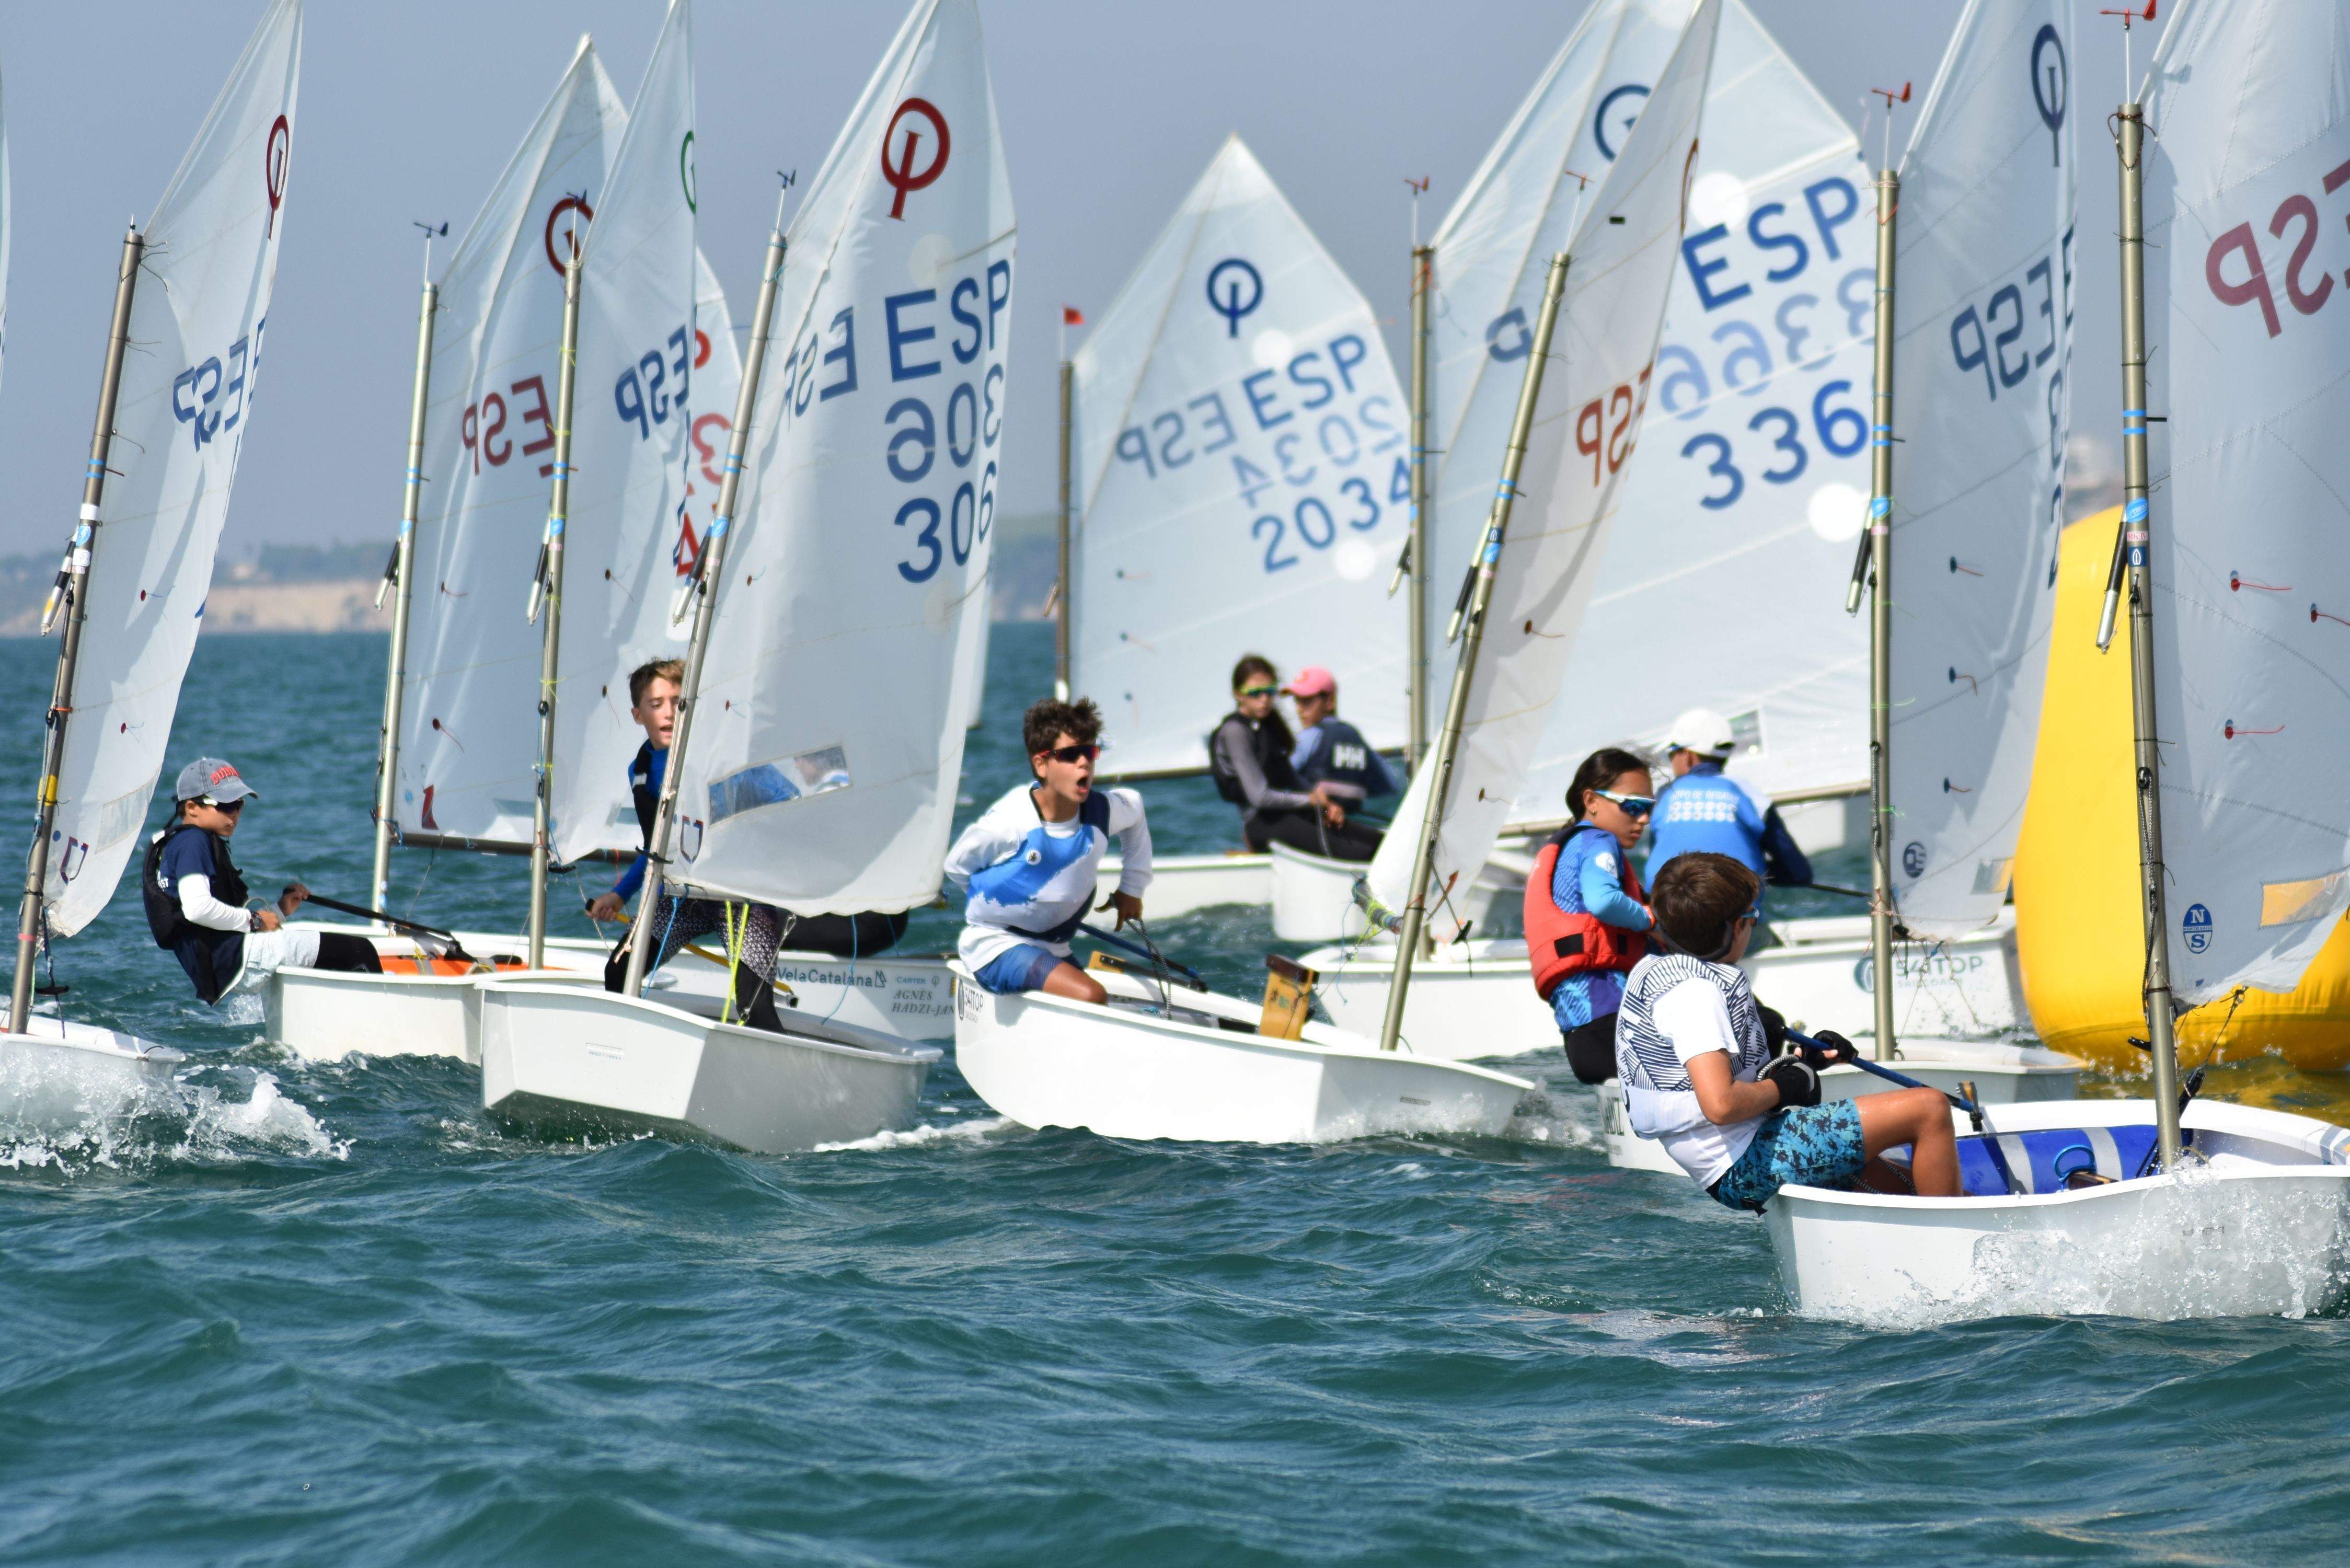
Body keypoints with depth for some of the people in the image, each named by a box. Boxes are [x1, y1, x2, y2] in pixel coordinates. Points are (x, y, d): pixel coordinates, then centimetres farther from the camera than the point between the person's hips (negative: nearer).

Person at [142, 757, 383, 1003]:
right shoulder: (192, 842, -7)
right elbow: (197, 909, -23)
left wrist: (279, 912, 17)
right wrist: (254, 920, -10)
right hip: (235, 956, -11)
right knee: (358, 951, -11)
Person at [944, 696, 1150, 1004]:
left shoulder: (1101, 811, -7)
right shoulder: (1007, 822, -21)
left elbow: (1134, 807, 20)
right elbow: (956, 866, -2)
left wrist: (1132, 887, 21)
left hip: (1053, 950, 7)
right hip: (996, 944, -7)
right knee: (1091, 997, -27)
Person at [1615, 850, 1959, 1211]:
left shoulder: (1652, 970, 14)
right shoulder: (1693, 991, -18)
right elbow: (1721, 1105, -29)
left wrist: (1800, 1063, 17)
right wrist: (1782, 1087, -10)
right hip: (1748, 1163, -11)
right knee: (1930, 1109, -9)